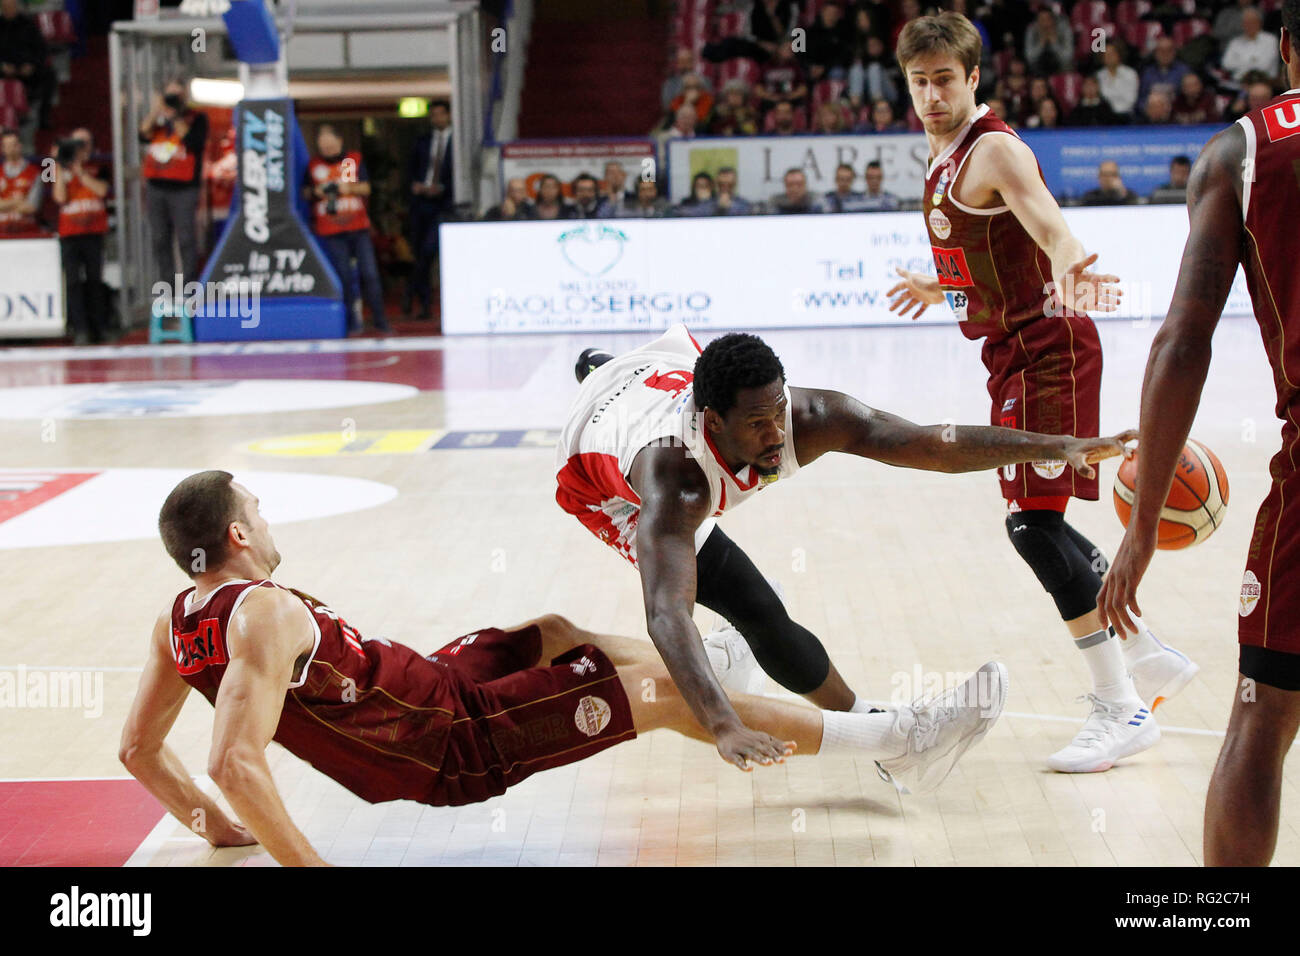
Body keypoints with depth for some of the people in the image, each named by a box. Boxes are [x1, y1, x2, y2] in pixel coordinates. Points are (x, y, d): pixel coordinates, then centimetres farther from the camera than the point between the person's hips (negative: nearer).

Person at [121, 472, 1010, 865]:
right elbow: (236, 761, -37)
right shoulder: (266, 613, -27)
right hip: (453, 746, -9)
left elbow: (139, 749, 5)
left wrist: (221, 829, 9)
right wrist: (305, 864, -33)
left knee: (551, 632, 25)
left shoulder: (178, 621, -2)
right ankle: (901, 739, 3)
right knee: (658, 693, -4)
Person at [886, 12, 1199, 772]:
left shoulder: (995, 151, -14)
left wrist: (1071, 267, -56)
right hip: (1014, 352, 10)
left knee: (1033, 521, -15)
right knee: (1040, 523, 16)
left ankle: (1123, 710, -10)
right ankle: (1152, 657, 29)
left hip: (1047, 348, -10)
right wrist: (940, 289, 45)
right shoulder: (946, 159, 13)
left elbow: (1049, 224, -34)